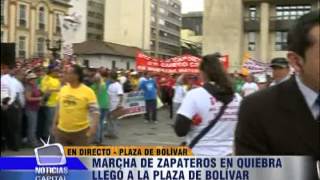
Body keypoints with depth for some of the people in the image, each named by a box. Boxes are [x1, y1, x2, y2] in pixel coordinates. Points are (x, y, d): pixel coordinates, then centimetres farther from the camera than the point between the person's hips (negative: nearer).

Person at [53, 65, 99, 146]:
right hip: (61, 130, 5)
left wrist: (93, 127, -24)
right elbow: (58, 108, 14)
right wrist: (54, 124, 13)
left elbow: (95, 111, -13)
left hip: (80, 131, -5)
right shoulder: (63, 89, 4)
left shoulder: (88, 91, -11)